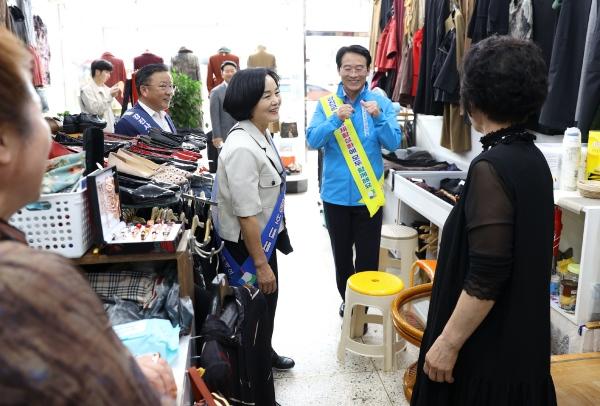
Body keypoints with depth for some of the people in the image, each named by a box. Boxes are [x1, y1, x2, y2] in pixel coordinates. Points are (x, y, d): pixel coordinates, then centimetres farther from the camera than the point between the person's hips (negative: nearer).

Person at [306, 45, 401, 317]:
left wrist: (379, 117, -27)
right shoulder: (326, 104, -1)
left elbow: (393, 143, -10)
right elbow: (313, 140, -11)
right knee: (341, 255, 18)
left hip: (368, 194, -1)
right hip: (336, 194, 2)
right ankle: (347, 300, 38)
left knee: (368, 257, 5)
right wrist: (335, 119, -27)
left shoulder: (381, 102, -3)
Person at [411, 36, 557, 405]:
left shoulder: (491, 168, -24)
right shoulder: (533, 158, 2)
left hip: (490, 344, -8)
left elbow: (486, 276, -26)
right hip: (521, 335, 8)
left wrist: (448, 343, -18)